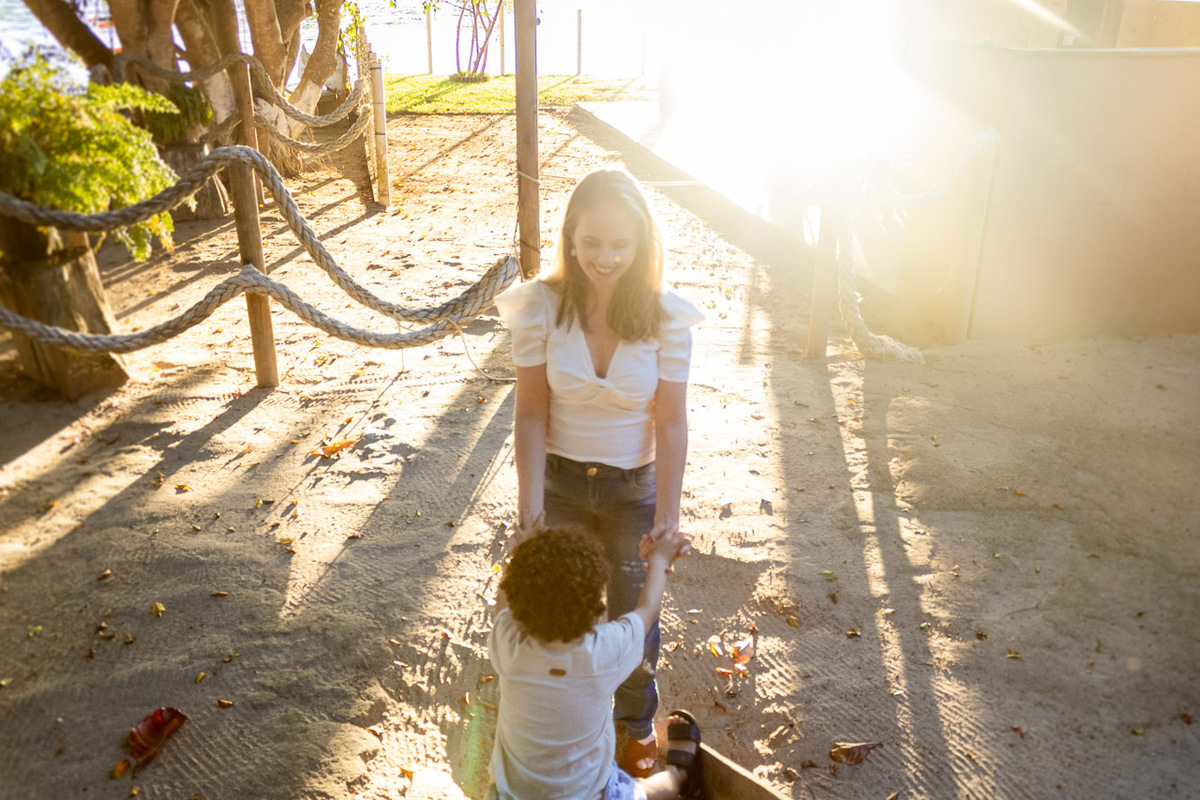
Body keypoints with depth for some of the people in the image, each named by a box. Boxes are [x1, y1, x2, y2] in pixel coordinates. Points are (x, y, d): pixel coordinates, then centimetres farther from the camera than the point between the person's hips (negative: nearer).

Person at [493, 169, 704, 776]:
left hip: (633, 487, 0)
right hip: (560, 481, 1)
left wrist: (666, 518, -12)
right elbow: (531, 415, -13)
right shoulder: (542, 306, -17)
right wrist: (530, 509, -16)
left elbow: (671, 425, -13)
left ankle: (637, 720, 47)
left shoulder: (665, 316, -17)